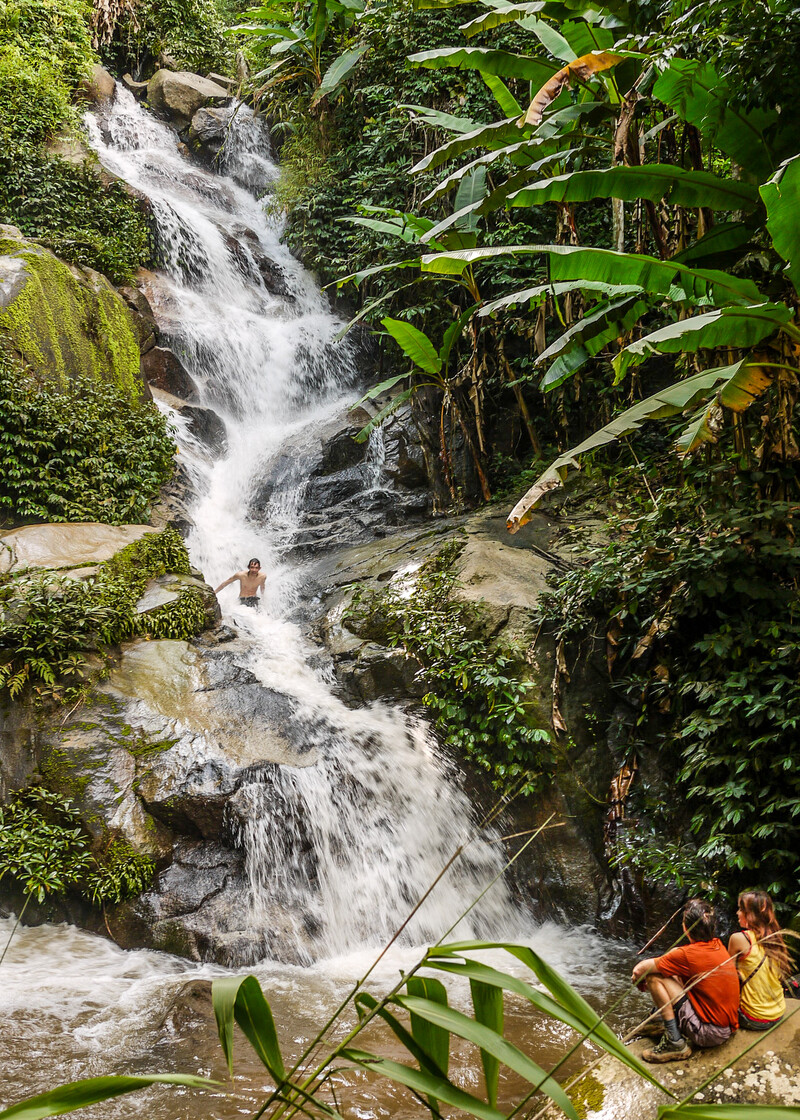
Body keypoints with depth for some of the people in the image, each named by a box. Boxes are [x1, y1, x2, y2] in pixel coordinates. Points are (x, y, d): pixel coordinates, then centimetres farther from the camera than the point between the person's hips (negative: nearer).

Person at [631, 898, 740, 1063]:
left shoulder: (688, 955, -19)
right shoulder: (718, 945, 3)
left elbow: (639, 970, -9)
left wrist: (637, 980, 12)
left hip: (709, 1035, -8)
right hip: (729, 1028, 8)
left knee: (654, 976, -8)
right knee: (674, 972, 18)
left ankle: (675, 1043, -6)